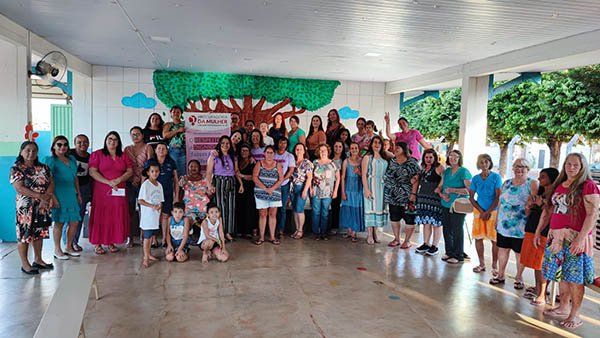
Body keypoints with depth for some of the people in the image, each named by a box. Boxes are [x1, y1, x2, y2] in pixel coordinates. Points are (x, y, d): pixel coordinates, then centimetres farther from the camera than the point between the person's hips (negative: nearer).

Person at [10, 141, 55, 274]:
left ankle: (38, 260, 24)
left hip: (42, 207, 5)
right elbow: (19, 188, -16)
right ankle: (25, 264, 10)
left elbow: (51, 184, 2)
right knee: (25, 234, 0)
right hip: (25, 207, -5)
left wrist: (45, 199, -14)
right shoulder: (16, 168, -6)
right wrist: (39, 196, -20)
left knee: (39, 233, 12)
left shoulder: (44, 167, 8)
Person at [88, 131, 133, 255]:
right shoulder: (97, 154, 3)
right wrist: (108, 182, -15)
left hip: (119, 191, 3)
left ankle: (112, 242, 11)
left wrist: (118, 180, -11)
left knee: (116, 216, 3)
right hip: (101, 191, -3)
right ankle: (97, 244, 2)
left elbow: (130, 171, 7)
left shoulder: (124, 156, 13)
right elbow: (92, 172, -7)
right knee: (100, 217, -3)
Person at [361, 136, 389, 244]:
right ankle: (369, 235, 1)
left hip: (381, 186, 5)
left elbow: (386, 174, 13)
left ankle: (375, 232, 15)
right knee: (370, 208, -4)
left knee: (379, 207, 6)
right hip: (371, 185, -5)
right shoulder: (367, 157, -2)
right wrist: (366, 189, -15)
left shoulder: (384, 158, 13)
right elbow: (363, 174, -8)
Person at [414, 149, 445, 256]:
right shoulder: (423, 168, 17)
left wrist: (439, 188, -27)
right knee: (426, 222, 12)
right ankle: (426, 244, 21)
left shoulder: (439, 167, -6)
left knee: (436, 223, 0)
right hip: (423, 199, 7)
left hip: (435, 199, -7)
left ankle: (434, 246, 7)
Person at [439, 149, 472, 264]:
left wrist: (453, 190, -19)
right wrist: (442, 194, -5)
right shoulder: (446, 171, 12)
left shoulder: (464, 172, -8)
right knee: (447, 229, 11)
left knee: (457, 231, -1)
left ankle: (459, 256, 10)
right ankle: (449, 252, 25)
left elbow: (469, 190, -17)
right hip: (445, 205, 6)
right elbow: (440, 187, 15)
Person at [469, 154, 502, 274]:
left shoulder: (496, 177, -4)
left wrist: (488, 212, -10)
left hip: (493, 211, -3)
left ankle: (494, 265, 9)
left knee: (494, 239, -2)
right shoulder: (475, 178, 4)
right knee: (478, 237, 4)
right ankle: (482, 264, 16)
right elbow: (471, 197, 6)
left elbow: (498, 197, -7)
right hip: (479, 210, 3)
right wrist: (481, 211, -5)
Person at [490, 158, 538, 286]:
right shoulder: (507, 183, 10)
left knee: (519, 253, 7)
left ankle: (519, 277, 25)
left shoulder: (532, 183, -5)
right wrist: (497, 220, 13)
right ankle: (500, 275, 26)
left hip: (520, 227, -4)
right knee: (502, 249, 13)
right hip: (503, 225, 5)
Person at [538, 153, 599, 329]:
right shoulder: (559, 185, 13)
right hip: (557, 237, 6)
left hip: (575, 238, -6)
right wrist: (538, 232, 17)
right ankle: (563, 308, 27)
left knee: (575, 276, 0)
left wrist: (580, 238, -22)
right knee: (562, 274, 14)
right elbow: (549, 210, 18)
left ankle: (575, 315, 11)